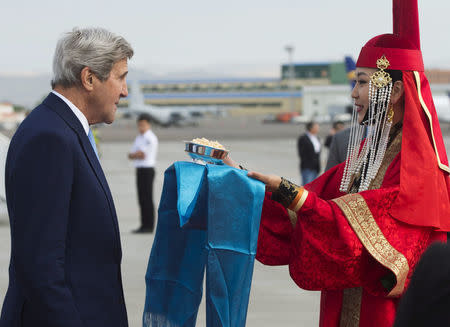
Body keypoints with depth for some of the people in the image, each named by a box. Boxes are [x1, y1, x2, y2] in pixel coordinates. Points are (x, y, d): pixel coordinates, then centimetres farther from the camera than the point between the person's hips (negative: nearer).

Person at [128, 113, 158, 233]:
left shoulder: (150, 138, -9)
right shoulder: (139, 138, 18)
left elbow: (141, 154, -17)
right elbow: (131, 155, 12)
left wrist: (134, 154, 0)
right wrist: (139, 155, -6)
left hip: (147, 170, -9)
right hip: (139, 170, 9)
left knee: (147, 199, -8)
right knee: (142, 199, 9)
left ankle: (149, 226, -7)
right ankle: (144, 225, 13)